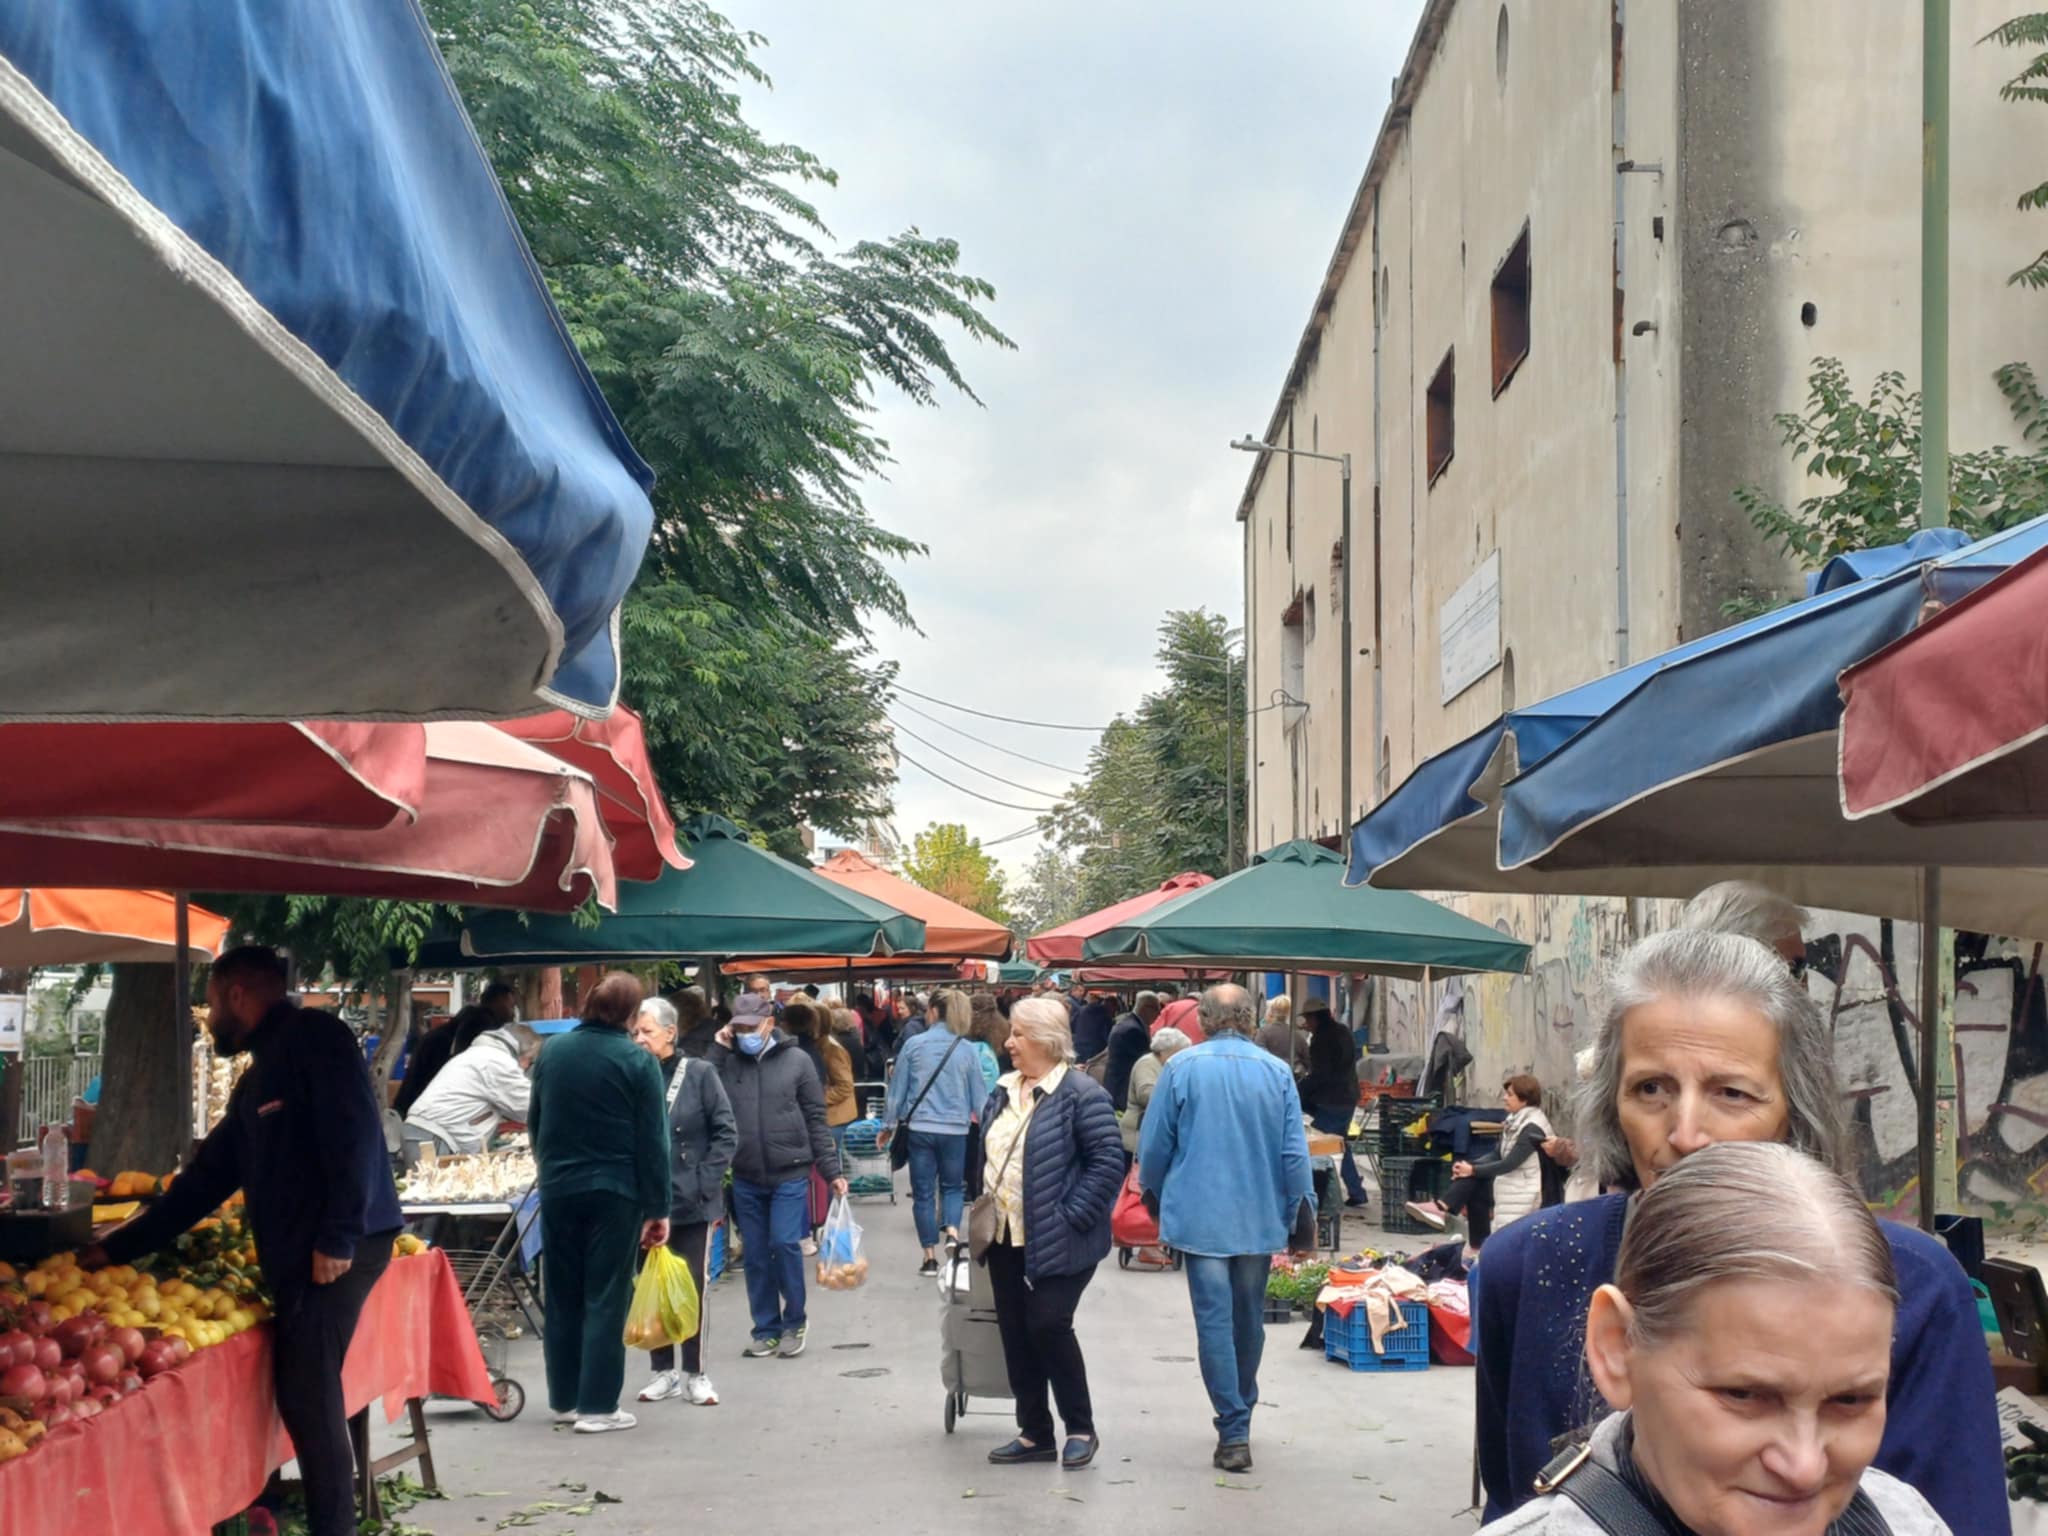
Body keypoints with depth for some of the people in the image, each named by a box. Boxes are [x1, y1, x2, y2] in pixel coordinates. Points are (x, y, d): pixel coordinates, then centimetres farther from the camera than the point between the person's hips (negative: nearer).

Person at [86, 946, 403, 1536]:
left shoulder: (312, 1035, -6)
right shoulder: (258, 1079, 23)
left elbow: (355, 1133, -18)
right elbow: (205, 1179, 26)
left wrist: (338, 1237, -22)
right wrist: (116, 1249, 27)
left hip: (336, 1248, -9)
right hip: (297, 1254, 9)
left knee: (309, 1399, -8)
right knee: (304, 1398, 8)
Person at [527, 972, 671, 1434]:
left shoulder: (552, 1052, 6)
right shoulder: (637, 1062, -9)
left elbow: (534, 1123, 16)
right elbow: (652, 1141, -8)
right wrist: (658, 1208, -4)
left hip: (558, 1189, 5)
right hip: (614, 1192, -5)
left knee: (563, 1297, 13)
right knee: (606, 1299, 0)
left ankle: (563, 1399, 19)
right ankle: (597, 1405, -1)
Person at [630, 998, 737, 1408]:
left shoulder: (699, 1074, -4)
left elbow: (726, 1132, -3)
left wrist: (706, 1182, -9)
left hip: (692, 1201, -2)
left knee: (694, 1286, 4)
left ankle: (695, 1373, 14)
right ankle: (664, 1370, 19)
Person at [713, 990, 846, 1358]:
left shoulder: (796, 1061, -1)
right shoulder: (727, 1063, 5)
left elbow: (816, 1120, 1)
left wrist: (831, 1171, -1)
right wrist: (718, 1050, -10)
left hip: (789, 1174, -3)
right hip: (745, 1178, 3)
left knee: (785, 1244, -10)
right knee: (756, 1256, 7)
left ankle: (794, 1321, 9)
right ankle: (766, 1330, 18)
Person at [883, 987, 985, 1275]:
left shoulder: (914, 1045, -4)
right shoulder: (966, 1048, -2)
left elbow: (898, 1088, 1)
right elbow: (978, 1093, 4)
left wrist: (889, 1125, 13)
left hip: (920, 1128, -1)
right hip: (955, 1129, 1)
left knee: (923, 1191, 9)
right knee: (952, 1185, 17)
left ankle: (930, 1257, 10)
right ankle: (952, 1229, -9)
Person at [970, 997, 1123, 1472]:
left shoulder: (1080, 1093, -12)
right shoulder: (1004, 1092, 12)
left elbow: (1108, 1161, -17)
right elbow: (986, 1157, 22)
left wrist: (1071, 1216, -19)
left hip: (1056, 1241, -8)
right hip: (1006, 1238, 8)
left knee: (1048, 1325, -10)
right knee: (1015, 1334, 9)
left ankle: (1081, 1430, 7)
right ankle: (1034, 1434, 20)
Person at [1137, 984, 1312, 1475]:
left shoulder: (1182, 1067, -6)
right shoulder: (1277, 1071, -2)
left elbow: (1154, 1144, -1)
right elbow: (1295, 1151, -2)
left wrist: (1154, 1195, 16)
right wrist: (1301, 1212, 8)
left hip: (1200, 1217, -3)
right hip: (1260, 1217, 3)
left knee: (1215, 1320, -1)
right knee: (1249, 1318, 17)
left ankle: (1233, 1433, -6)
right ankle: (1241, 1413, 33)